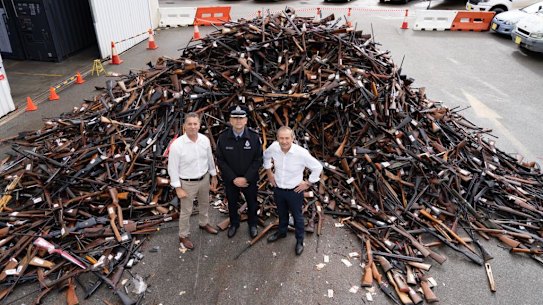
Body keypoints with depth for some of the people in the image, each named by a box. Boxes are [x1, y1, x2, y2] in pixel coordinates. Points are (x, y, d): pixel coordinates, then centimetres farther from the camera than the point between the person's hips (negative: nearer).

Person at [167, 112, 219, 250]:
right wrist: (178, 188, -14)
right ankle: (183, 236, 37)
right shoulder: (177, 145, -25)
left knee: (204, 204, 27)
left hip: (204, 178, 5)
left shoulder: (205, 140, -11)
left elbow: (210, 159, 4)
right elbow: (172, 168, -16)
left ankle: (204, 223, 56)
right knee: (186, 211, 13)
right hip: (188, 183, -5)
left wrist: (214, 176, 11)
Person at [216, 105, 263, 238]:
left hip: (250, 179, 0)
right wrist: (234, 179, -16)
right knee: (232, 203, 21)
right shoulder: (223, 138, -14)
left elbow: (258, 160, -13)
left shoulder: (254, 137, -17)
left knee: (252, 203, 19)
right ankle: (234, 224, 48)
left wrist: (246, 178, -19)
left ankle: (253, 224, 46)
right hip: (230, 180, 1)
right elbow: (221, 161, -10)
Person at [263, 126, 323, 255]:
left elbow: (317, 167, -16)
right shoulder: (274, 147, -18)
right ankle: (282, 231, 55)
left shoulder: (301, 153, -30)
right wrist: (269, 172, 7)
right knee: (282, 213, 28)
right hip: (278, 189, 4)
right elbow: (266, 156, 8)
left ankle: (299, 240, 41)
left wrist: (308, 183, -10)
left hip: (294, 190, -4)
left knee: (297, 217, 18)